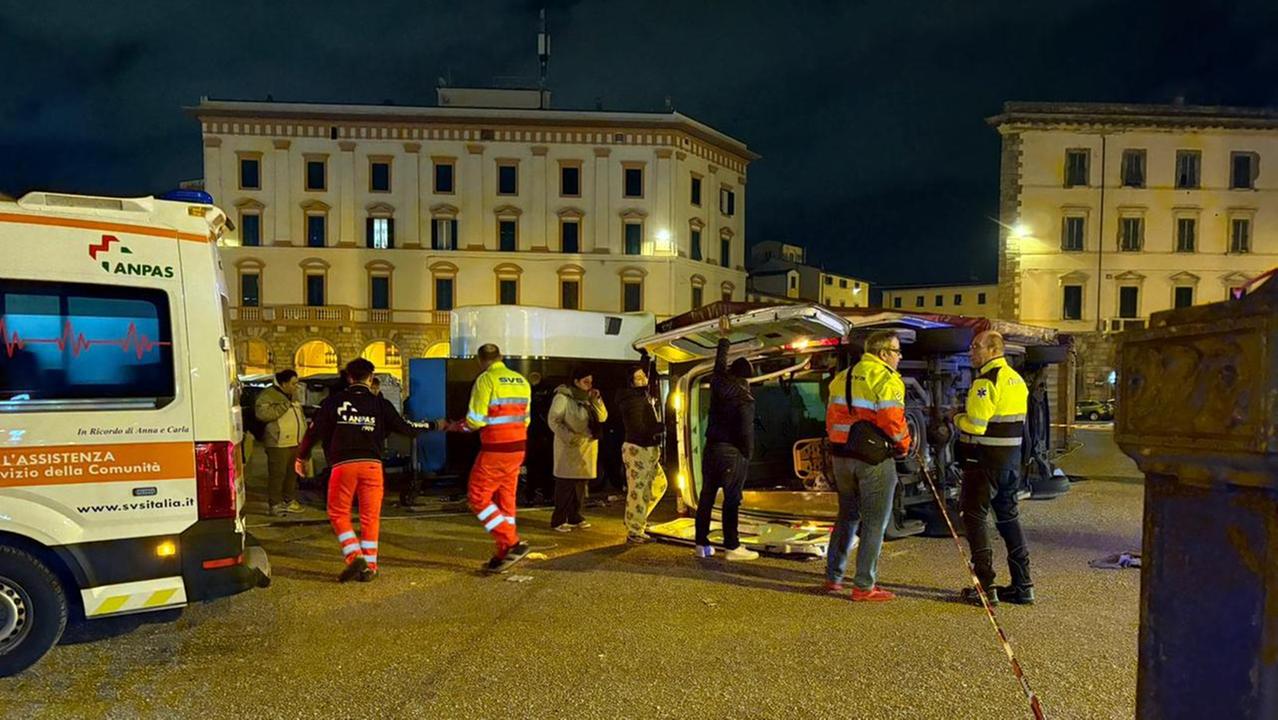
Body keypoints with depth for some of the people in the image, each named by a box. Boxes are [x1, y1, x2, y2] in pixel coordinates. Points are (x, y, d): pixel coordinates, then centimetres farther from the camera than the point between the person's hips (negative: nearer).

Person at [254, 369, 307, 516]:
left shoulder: (293, 396, 18)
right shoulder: (268, 395, -10)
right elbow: (262, 413, -25)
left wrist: (304, 432, 22)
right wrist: (283, 406, -24)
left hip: (295, 443, 9)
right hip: (278, 444, -9)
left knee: (292, 473, 14)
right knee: (277, 474, -5)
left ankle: (289, 500, 25)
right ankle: (274, 504, 3)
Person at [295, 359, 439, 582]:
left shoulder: (333, 402, 6)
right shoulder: (380, 404, 5)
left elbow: (314, 432, 11)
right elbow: (406, 427, 7)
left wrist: (301, 457, 28)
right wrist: (435, 425, 22)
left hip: (343, 465, -1)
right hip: (372, 464, 1)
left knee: (338, 513, 13)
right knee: (370, 517, 10)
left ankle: (355, 557, -4)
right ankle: (369, 566, 13)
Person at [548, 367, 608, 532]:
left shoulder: (589, 398, 15)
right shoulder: (563, 397, -7)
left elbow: (603, 417, 9)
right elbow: (553, 420, -12)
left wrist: (596, 400, -4)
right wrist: (568, 436, -22)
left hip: (588, 446, 7)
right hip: (569, 446, -7)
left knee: (581, 482, 10)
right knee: (566, 483, -7)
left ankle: (575, 517, 21)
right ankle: (558, 520, 0)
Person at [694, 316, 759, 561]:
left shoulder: (718, 386, 4)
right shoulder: (745, 399, -12)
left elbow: (719, 364, 23)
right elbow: (747, 431, -13)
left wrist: (724, 338, 35)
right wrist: (748, 457, 0)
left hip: (711, 449, 6)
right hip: (733, 452, -6)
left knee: (706, 497, 8)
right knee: (731, 500, -2)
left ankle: (702, 544, 13)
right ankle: (732, 547, 0)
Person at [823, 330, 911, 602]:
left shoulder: (843, 378, 13)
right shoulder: (887, 380, -11)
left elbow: (832, 416, 15)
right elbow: (893, 421, -17)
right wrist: (904, 445, 0)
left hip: (842, 455, 7)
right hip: (874, 458, -7)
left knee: (847, 516, 19)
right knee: (874, 522, 3)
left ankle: (833, 577, 25)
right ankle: (864, 586, 6)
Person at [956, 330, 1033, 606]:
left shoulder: (986, 382, -16)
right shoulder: (1017, 379, 14)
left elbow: (975, 426, -21)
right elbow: (1010, 421, 15)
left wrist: (957, 418, -2)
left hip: (985, 459, -9)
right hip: (1012, 458, 9)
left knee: (975, 516, 0)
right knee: (1009, 516, 16)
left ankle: (986, 586, -1)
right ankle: (1023, 585, 20)